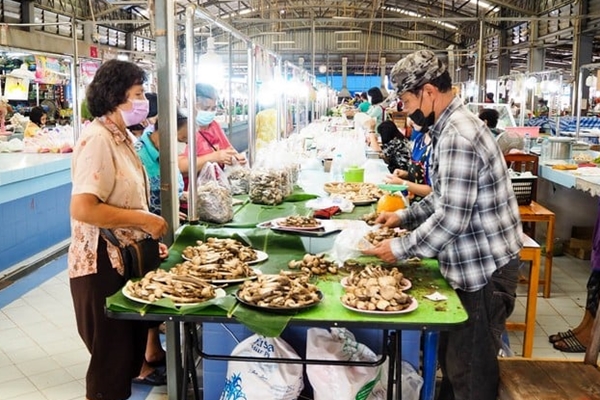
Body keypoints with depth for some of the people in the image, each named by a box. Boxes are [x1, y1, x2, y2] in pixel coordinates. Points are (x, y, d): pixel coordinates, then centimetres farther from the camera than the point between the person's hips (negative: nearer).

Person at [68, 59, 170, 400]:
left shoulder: (120, 136, 10)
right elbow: (83, 208, -29)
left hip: (127, 257, 9)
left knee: (130, 342, 22)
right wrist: (144, 220, -23)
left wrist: (148, 236, 9)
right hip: (103, 264, -9)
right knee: (112, 355, 5)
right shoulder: (97, 139, -19)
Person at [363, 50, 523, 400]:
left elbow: (452, 219, -27)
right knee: (453, 359, 21)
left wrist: (401, 248, -16)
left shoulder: (458, 136, -24)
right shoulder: (453, 126, 10)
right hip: (474, 263, 10)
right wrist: (404, 216, 9)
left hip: (484, 269, -10)